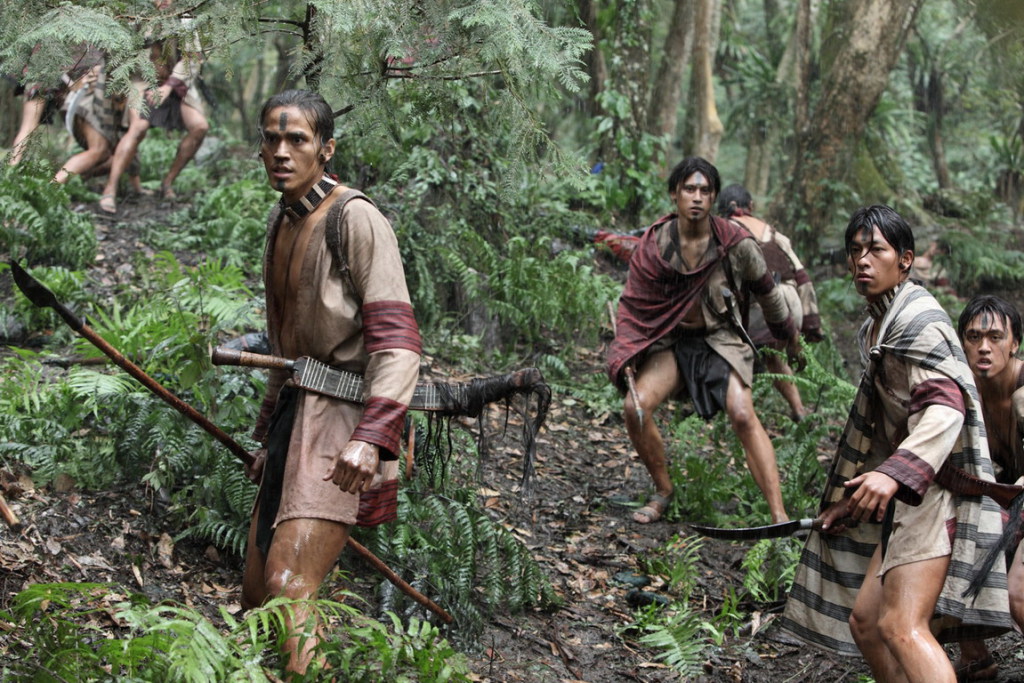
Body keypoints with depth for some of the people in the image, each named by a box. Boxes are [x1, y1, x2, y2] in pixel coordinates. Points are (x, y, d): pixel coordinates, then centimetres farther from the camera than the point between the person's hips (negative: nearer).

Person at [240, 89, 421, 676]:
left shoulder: (354, 219, -10)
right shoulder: (282, 223, 18)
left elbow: (397, 338, -19)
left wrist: (372, 435, -31)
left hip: (340, 414, -9)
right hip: (295, 409, 9)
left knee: (287, 588, -22)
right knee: (257, 593, 9)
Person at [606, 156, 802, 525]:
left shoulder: (735, 244, -12)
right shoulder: (654, 245, -9)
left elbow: (767, 292, 6)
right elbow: (633, 305, -3)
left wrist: (790, 336, 20)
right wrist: (624, 358, -17)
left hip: (720, 340, -2)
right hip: (670, 340, 2)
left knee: (743, 415, -24)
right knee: (635, 406, -20)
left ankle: (779, 517, -23)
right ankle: (663, 491, 5)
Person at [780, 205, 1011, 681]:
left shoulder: (917, 319, -12)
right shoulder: (877, 325, 19)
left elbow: (946, 404, -27)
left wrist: (895, 473, -41)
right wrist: (854, 498, 28)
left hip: (935, 488, -10)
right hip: (908, 498, 10)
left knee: (902, 627, -23)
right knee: (863, 620, 11)